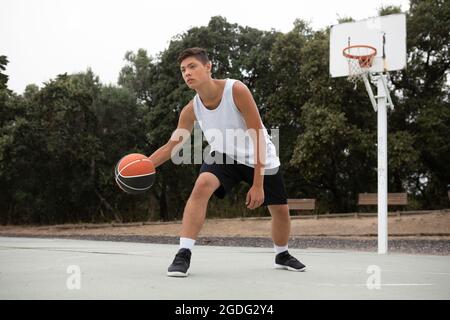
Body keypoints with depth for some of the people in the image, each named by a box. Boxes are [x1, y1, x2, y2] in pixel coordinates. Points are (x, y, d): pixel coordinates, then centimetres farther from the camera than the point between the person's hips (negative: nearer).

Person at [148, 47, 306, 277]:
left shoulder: (236, 90, -29)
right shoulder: (191, 110, -16)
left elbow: (258, 136, -27)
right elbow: (172, 145, -6)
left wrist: (257, 184, -28)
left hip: (259, 156, -1)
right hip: (224, 155, 1)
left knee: (281, 210, 6)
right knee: (201, 186, -29)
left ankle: (282, 255, 37)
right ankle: (184, 254, -26)